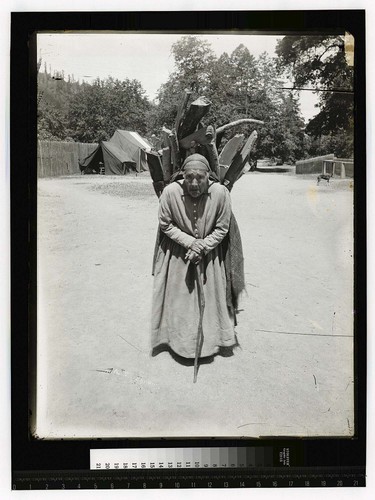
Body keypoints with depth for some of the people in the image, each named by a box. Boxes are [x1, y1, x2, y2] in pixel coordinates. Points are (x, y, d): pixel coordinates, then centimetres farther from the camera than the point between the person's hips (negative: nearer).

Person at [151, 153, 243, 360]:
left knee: (209, 296, 13)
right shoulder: (170, 191, -25)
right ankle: (179, 338, 34)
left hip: (210, 253, 0)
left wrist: (202, 247, -21)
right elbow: (165, 225, -11)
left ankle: (211, 338, 36)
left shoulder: (220, 192, -24)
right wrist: (190, 242, -21)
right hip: (177, 253, 0)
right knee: (178, 296, 11)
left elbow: (222, 229, -11)